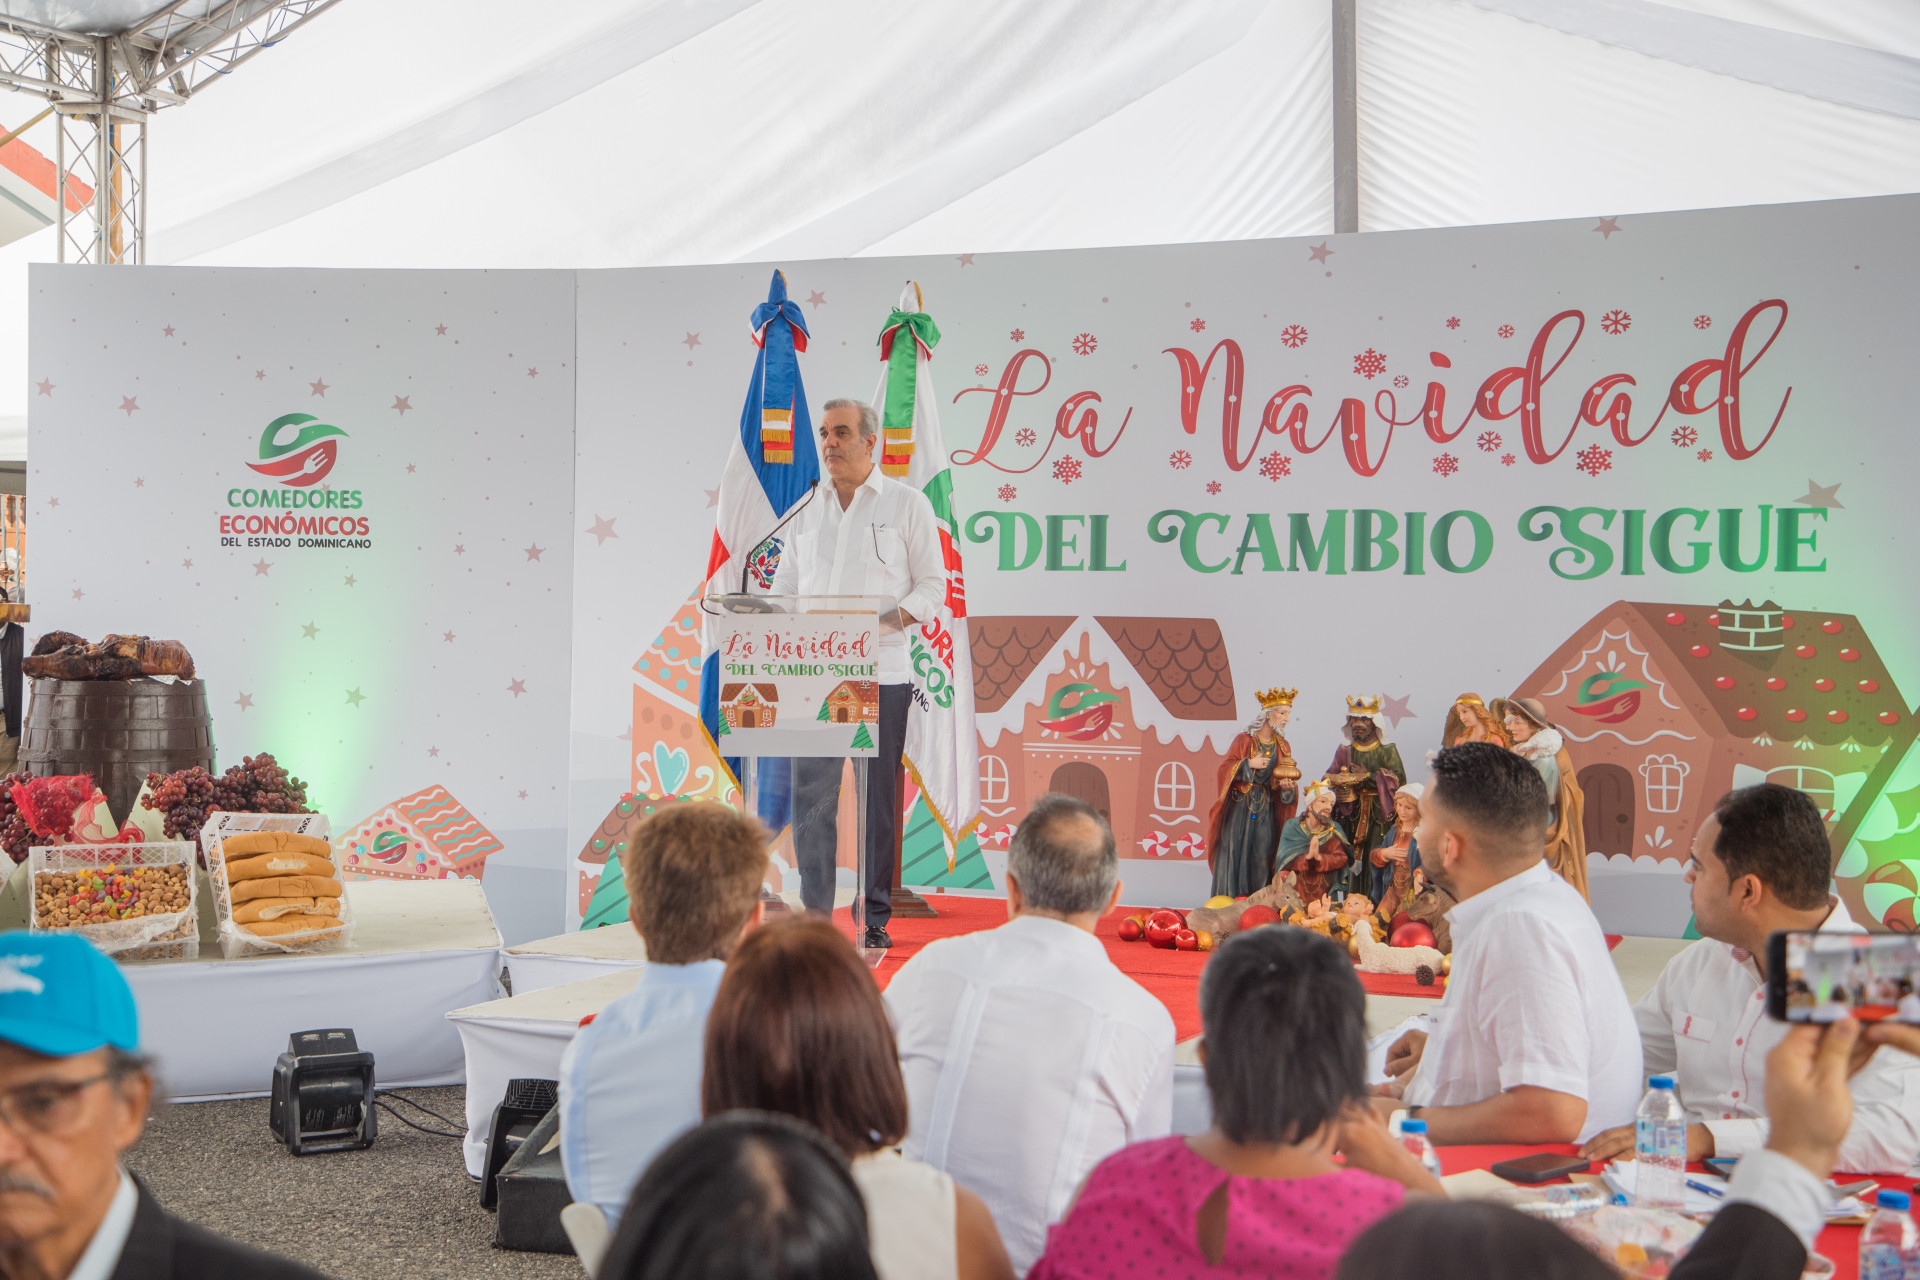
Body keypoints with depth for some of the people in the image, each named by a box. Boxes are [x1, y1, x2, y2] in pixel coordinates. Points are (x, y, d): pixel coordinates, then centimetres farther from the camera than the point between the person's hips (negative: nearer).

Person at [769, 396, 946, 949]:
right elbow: (785, 585, 18)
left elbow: (932, 585, 1)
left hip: (880, 672, -3)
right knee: (811, 797, 0)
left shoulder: (907, 503, 4)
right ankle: (814, 917, 6)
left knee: (878, 799, 2)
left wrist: (884, 622, -14)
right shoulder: (808, 510, 16)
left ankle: (875, 919, 11)